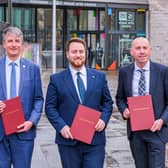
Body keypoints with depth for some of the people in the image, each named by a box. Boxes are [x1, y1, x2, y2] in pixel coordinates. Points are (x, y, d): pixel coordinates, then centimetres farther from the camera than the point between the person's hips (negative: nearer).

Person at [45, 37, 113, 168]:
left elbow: (108, 102, 12)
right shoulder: (56, 79, 3)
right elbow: (50, 107, 2)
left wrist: (103, 119, -6)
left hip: (95, 140, 1)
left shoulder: (99, 77, 9)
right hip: (68, 139, -1)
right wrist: (61, 126, -12)